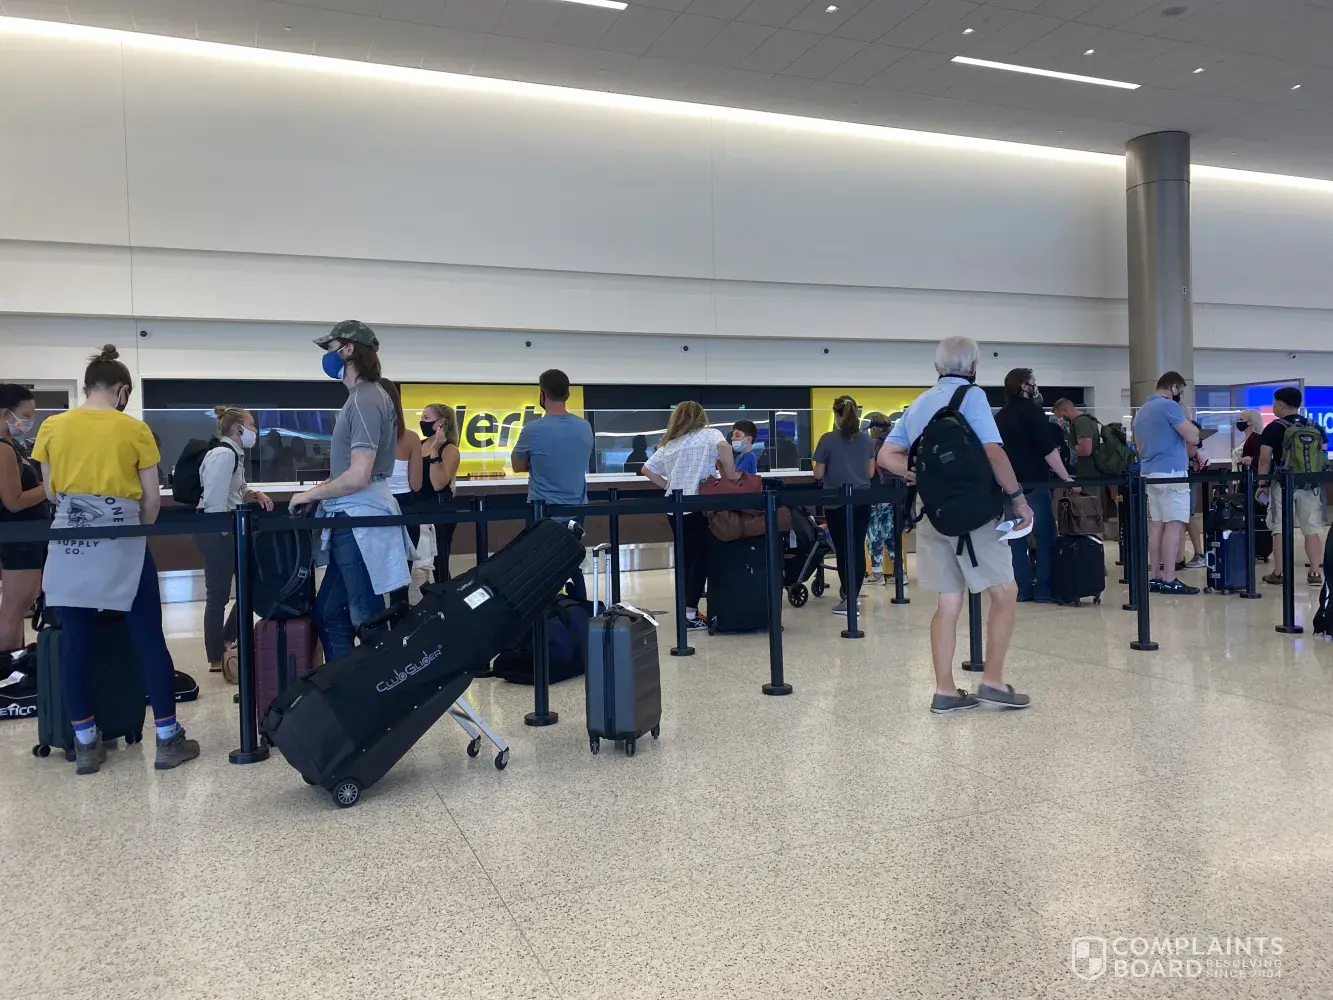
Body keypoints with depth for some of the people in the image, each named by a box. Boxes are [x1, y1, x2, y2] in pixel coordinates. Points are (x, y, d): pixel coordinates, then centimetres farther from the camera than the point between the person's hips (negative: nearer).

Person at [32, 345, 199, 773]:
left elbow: (50, 491, 14)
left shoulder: (51, 427, 4)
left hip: (69, 543, 3)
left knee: (76, 643, 8)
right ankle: (168, 739, 9)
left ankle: (86, 745, 16)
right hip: (120, 543, -3)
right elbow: (152, 498, 0)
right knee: (149, 639, 4)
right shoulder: (135, 430, -3)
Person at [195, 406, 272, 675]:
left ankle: (227, 641, 27)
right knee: (218, 596, -2)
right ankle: (216, 659, 8)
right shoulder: (224, 455, -19)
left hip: (228, 530, 10)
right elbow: (215, 502, -25)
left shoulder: (234, 455, 12)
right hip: (216, 532, -10)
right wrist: (225, 531, -19)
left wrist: (255, 495, 6)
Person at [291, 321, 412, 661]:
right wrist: (321, 492, 11)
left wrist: (311, 495, -8)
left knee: (367, 620, -2)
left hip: (360, 522, -10)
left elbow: (358, 477, -21)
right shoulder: (363, 397, 16)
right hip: (352, 520, 10)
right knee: (328, 613, 15)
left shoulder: (364, 400, -16)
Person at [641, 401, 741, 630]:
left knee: (684, 557, 15)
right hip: (697, 507, -6)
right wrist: (731, 475, -12)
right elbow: (724, 446, -22)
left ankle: (686, 609, 21)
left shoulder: (669, 443, 16)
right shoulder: (709, 435, 0)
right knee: (700, 558, -1)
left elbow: (647, 469, 17)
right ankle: (690, 615, -3)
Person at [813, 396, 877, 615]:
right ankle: (853, 594, 16)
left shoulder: (828, 440, -9)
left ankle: (848, 599, -1)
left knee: (843, 550, 1)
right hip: (862, 501, 4)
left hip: (837, 503, -4)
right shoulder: (867, 439, 3)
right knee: (858, 548, 8)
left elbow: (818, 474, -6)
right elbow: (871, 472, 8)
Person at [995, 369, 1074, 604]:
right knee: (1045, 538, 0)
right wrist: (1066, 478, -9)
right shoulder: (1033, 411, -7)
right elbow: (1049, 450, -13)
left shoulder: (1000, 416, 14)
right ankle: (1044, 590, -2)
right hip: (1034, 485, -6)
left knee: (1017, 539, 7)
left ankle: (1022, 589, 7)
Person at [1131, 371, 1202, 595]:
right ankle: (1169, 580, -11)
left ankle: (1155, 577, 9)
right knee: (1174, 525, -8)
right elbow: (1193, 437, -12)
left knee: (1156, 525, 8)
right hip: (1170, 473, -9)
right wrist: (1191, 426, 8)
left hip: (1150, 473, 9)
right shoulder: (1169, 406, -11)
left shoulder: (1141, 411, 17)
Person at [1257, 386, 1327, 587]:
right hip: (1311, 485, 4)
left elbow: (1265, 459, -8)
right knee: (1312, 530, 7)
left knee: (1280, 529, 2)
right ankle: (1315, 573, 7)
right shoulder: (1315, 427, 8)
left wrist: (1261, 484, -1)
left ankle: (1278, 574, 4)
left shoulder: (1274, 428, -6)